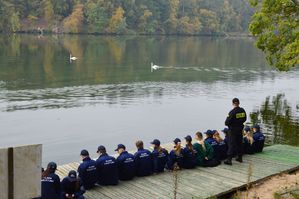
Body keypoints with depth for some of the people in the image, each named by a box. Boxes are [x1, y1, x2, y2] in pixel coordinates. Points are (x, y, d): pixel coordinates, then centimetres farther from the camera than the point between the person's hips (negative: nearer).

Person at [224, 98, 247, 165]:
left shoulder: (232, 112, -21)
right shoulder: (243, 111, -1)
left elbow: (227, 122, -19)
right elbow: (244, 119, 12)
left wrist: (228, 124, 2)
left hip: (233, 130, -6)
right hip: (240, 129, 6)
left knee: (231, 144, -3)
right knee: (239, 143, 17)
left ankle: (229, 159, -3)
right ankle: (239, 157, 27)